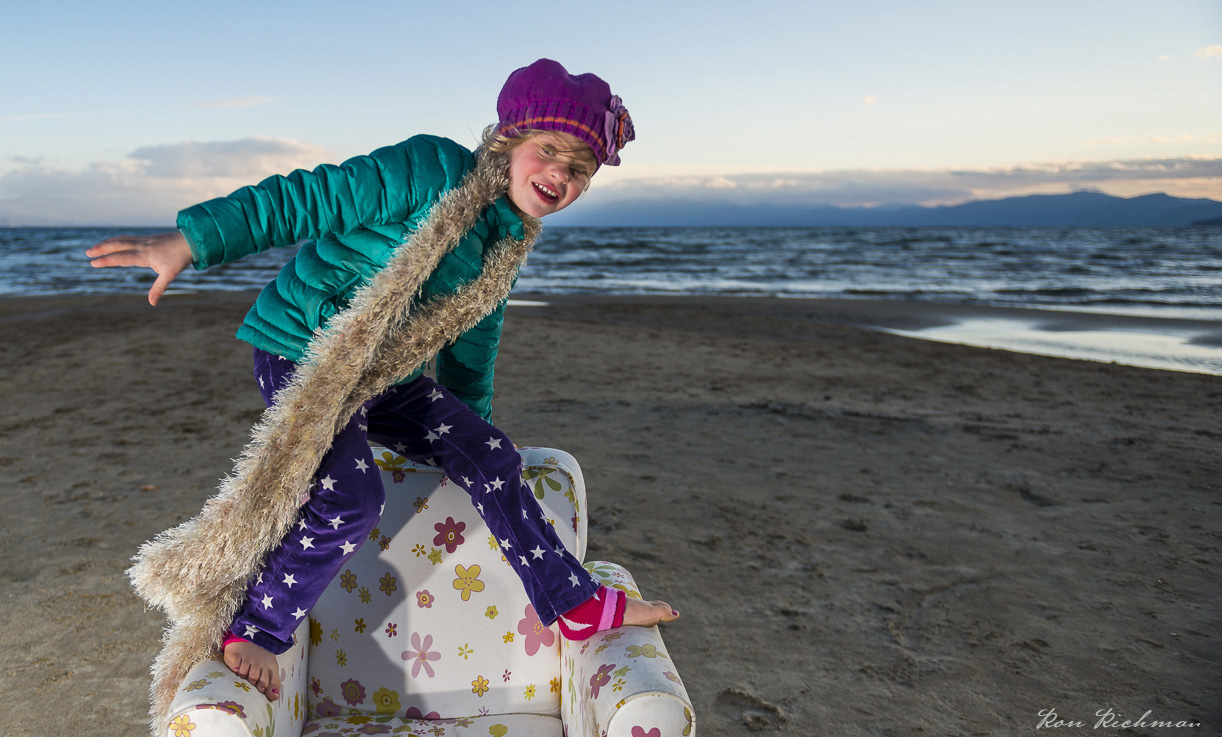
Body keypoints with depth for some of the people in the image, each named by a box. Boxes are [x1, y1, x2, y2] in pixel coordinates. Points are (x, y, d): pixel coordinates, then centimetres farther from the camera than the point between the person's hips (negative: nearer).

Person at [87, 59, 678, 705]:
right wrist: (189, 241, -26)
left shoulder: (507, 247, 9)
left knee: (491, 458, 1)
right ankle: (252, 632, 2)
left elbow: (471, 347, 21)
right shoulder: (430, 170, -17)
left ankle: (576, 607, 12)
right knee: (350, 500, -23)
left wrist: (470, 425, 27)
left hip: (385, 376, 8)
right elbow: (309, 199, -21)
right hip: (303, 351, -7)